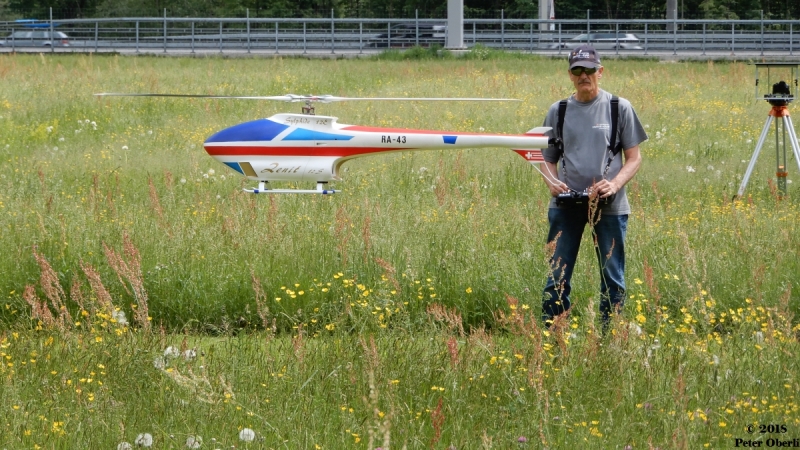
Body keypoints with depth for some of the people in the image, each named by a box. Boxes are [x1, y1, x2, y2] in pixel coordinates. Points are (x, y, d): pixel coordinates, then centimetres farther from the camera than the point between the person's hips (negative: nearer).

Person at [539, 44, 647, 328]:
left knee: (612, 278, 4)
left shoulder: (619, 108, 3)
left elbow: (634, 158, 4)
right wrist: (552, 182, -7)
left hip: (610, 206, -2)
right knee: (556, 277, 0)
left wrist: (615, 184, -14)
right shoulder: (558, 111, 10)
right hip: (566, 206, 2)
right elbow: (548, 159, 15)